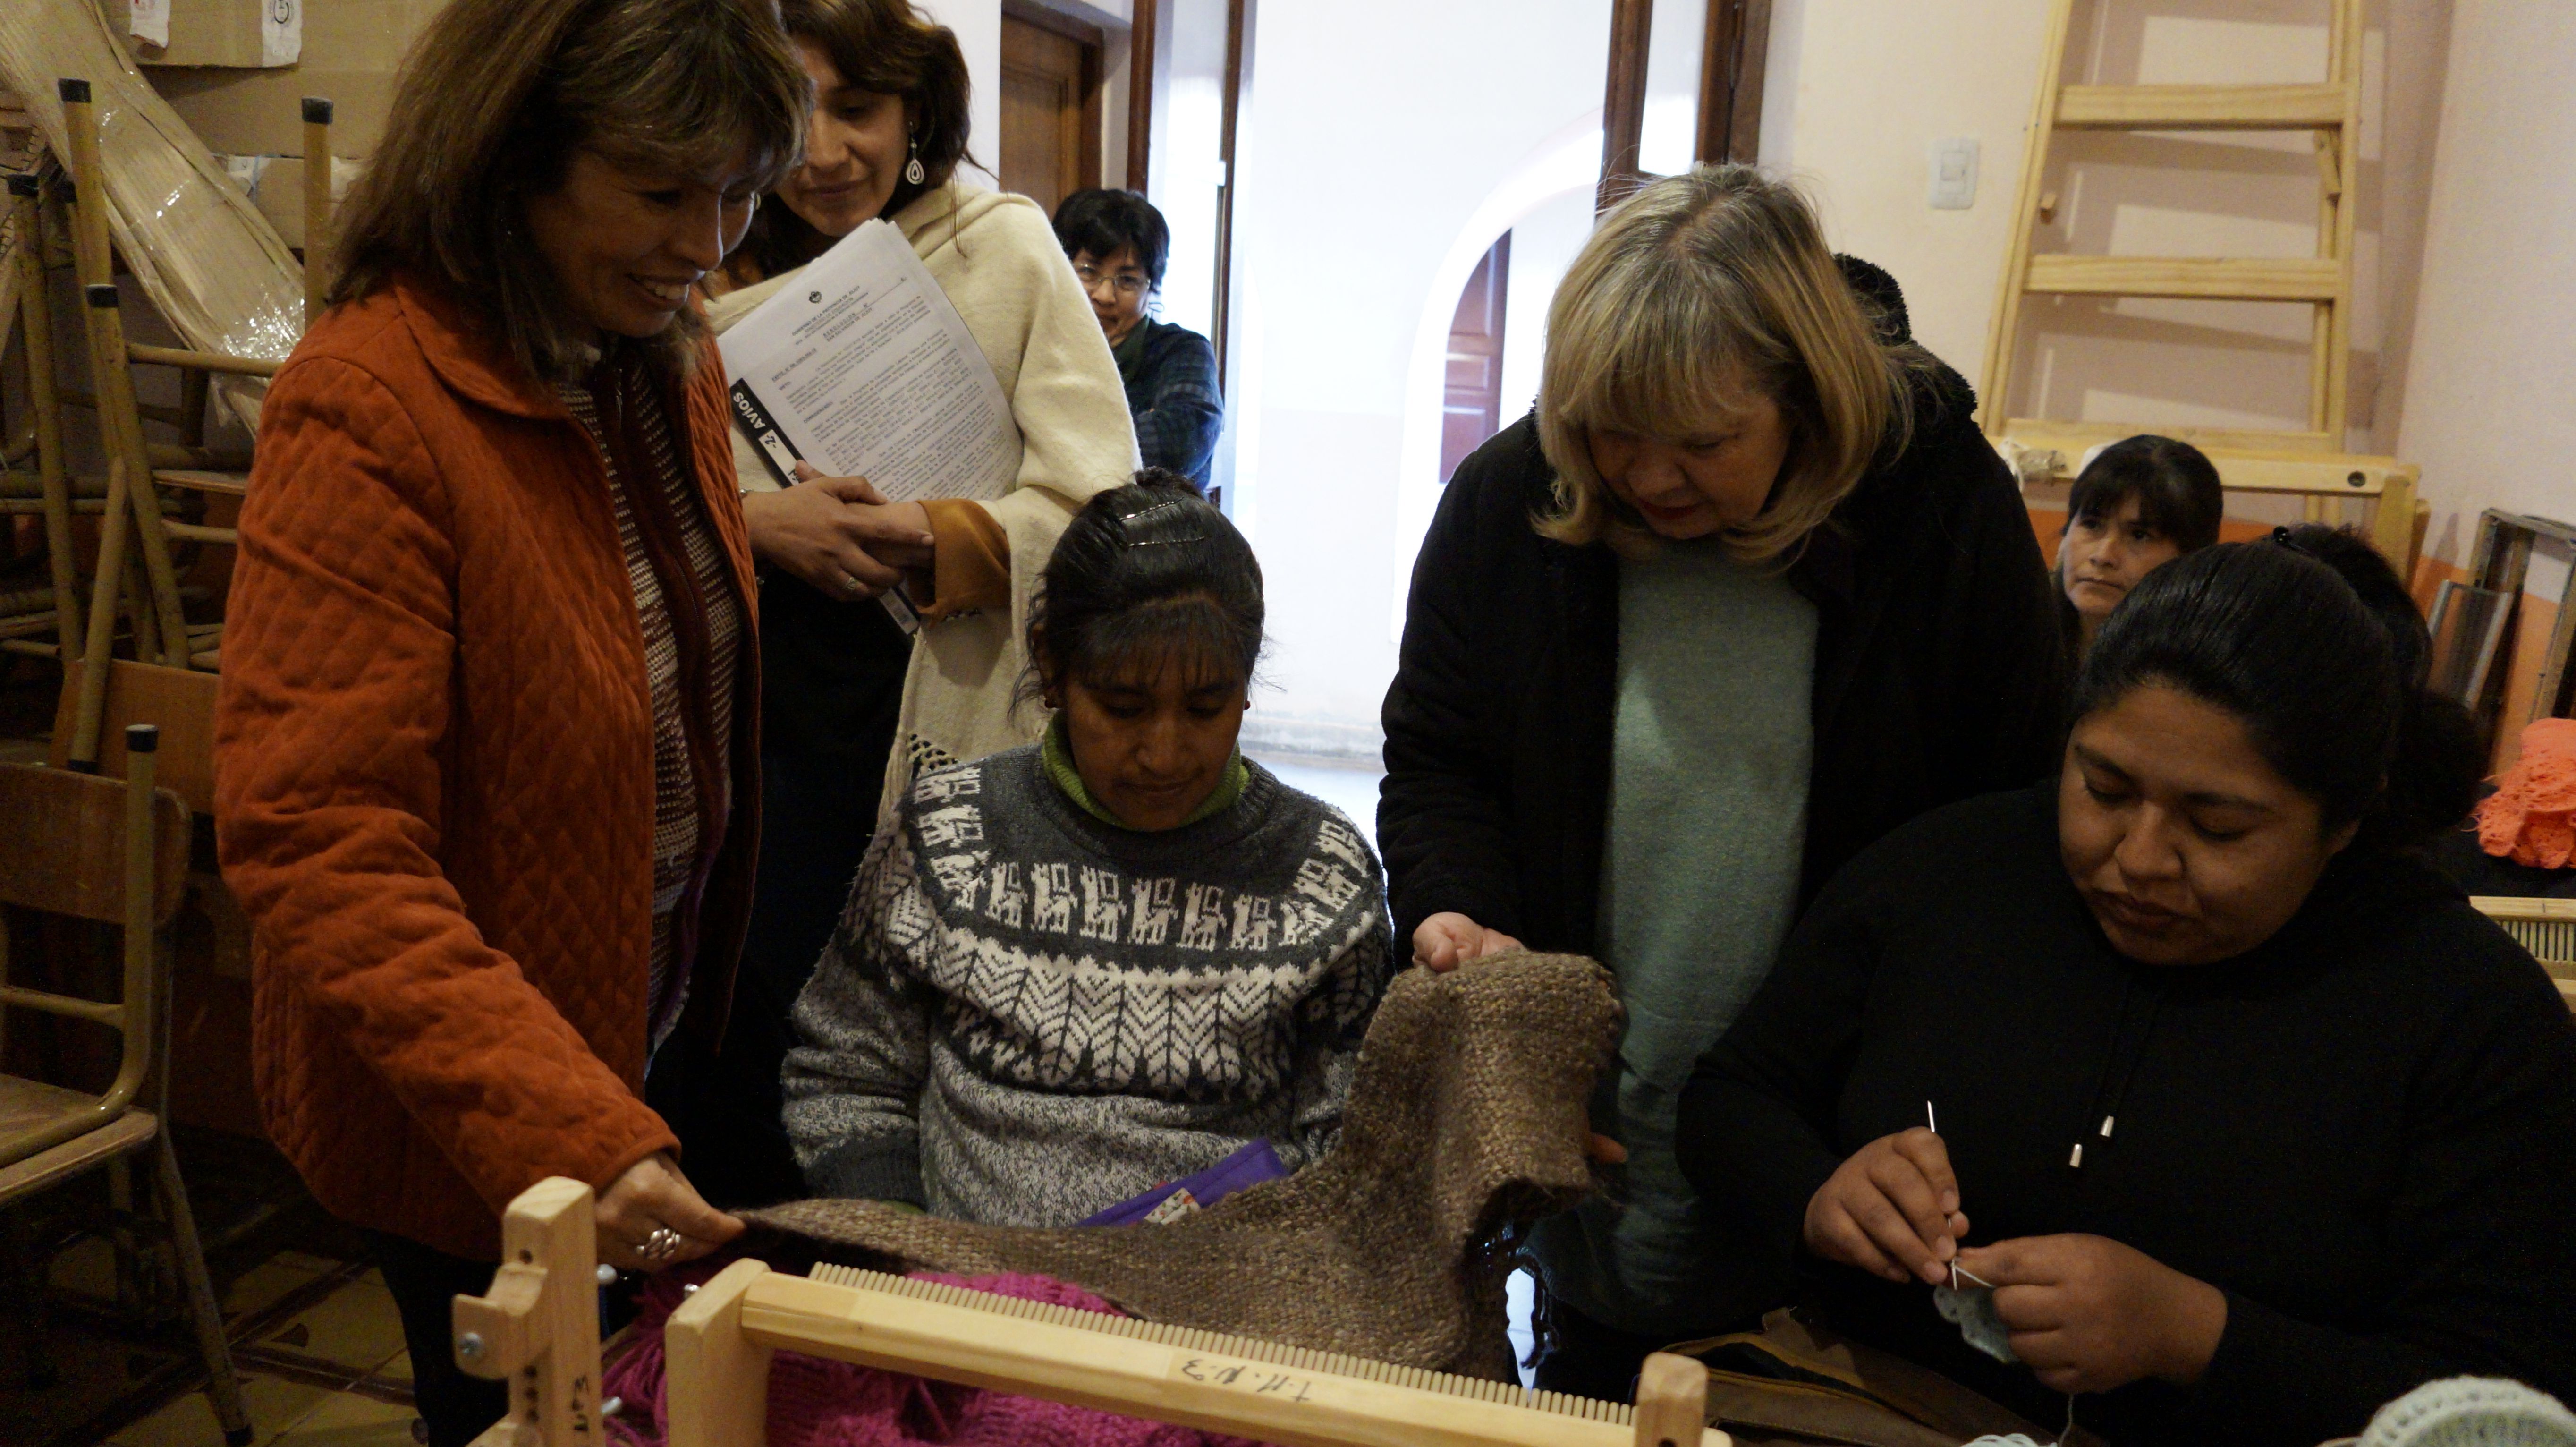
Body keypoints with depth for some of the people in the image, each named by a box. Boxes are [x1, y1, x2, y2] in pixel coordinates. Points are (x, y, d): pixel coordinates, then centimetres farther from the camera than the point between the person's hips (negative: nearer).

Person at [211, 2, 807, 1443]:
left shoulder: (673, 362, 0)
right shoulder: (368, 412, -25)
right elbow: (315, 844, -30)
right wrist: (562, 1127, -37)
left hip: (658, 1051, 7)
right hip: (474, 1143, -7)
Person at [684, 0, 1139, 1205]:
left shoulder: (1005, 250, 0)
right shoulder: (725, 276, 9)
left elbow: (1104, 508, -7)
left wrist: (938, 539, -23)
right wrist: (751, 522, -12)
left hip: (943, 734, -2)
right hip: (769, 722, 3)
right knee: (737, 1054, 6)